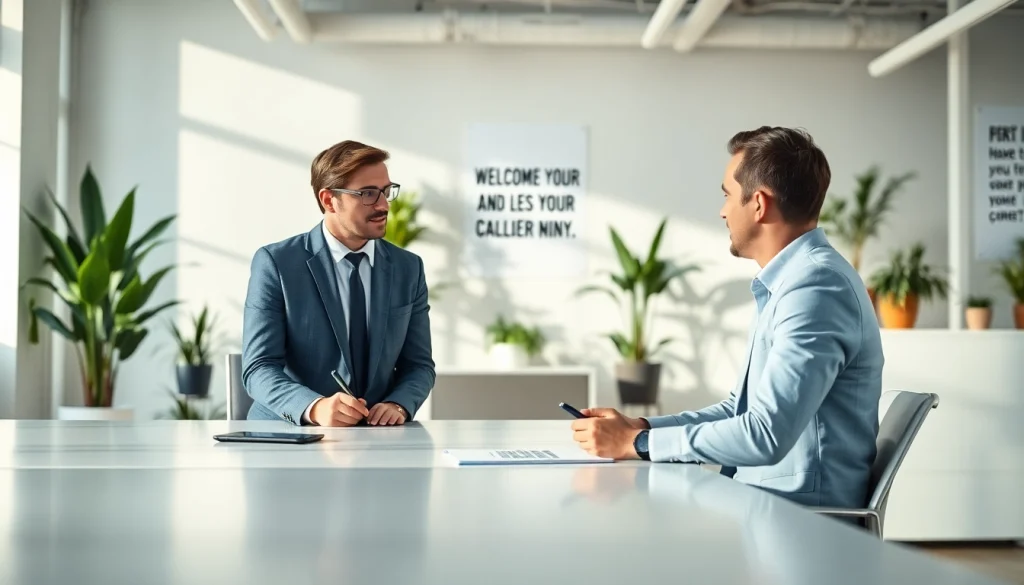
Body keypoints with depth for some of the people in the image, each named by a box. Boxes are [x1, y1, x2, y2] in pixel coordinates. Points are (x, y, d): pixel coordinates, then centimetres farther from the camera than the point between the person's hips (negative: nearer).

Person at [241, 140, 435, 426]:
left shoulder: (409, 268, 6)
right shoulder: (275, 263, -5)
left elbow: (418, 364, 9)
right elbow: (259, 367, -10)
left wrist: (398, 405, -13)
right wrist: (315, 408, -27)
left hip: (378, 435, 3)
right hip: (289, 433, -3)